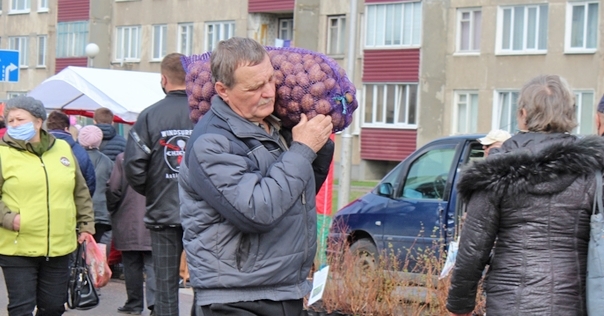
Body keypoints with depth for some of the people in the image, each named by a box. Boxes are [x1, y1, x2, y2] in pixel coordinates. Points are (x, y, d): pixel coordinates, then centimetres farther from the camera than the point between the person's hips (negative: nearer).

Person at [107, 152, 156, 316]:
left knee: (132, 265, 9)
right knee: (153, 265, 1)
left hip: (128, 224, -1)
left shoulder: (122, 158, -9)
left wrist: (112, 210, 10)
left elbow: (113, 189, -8)